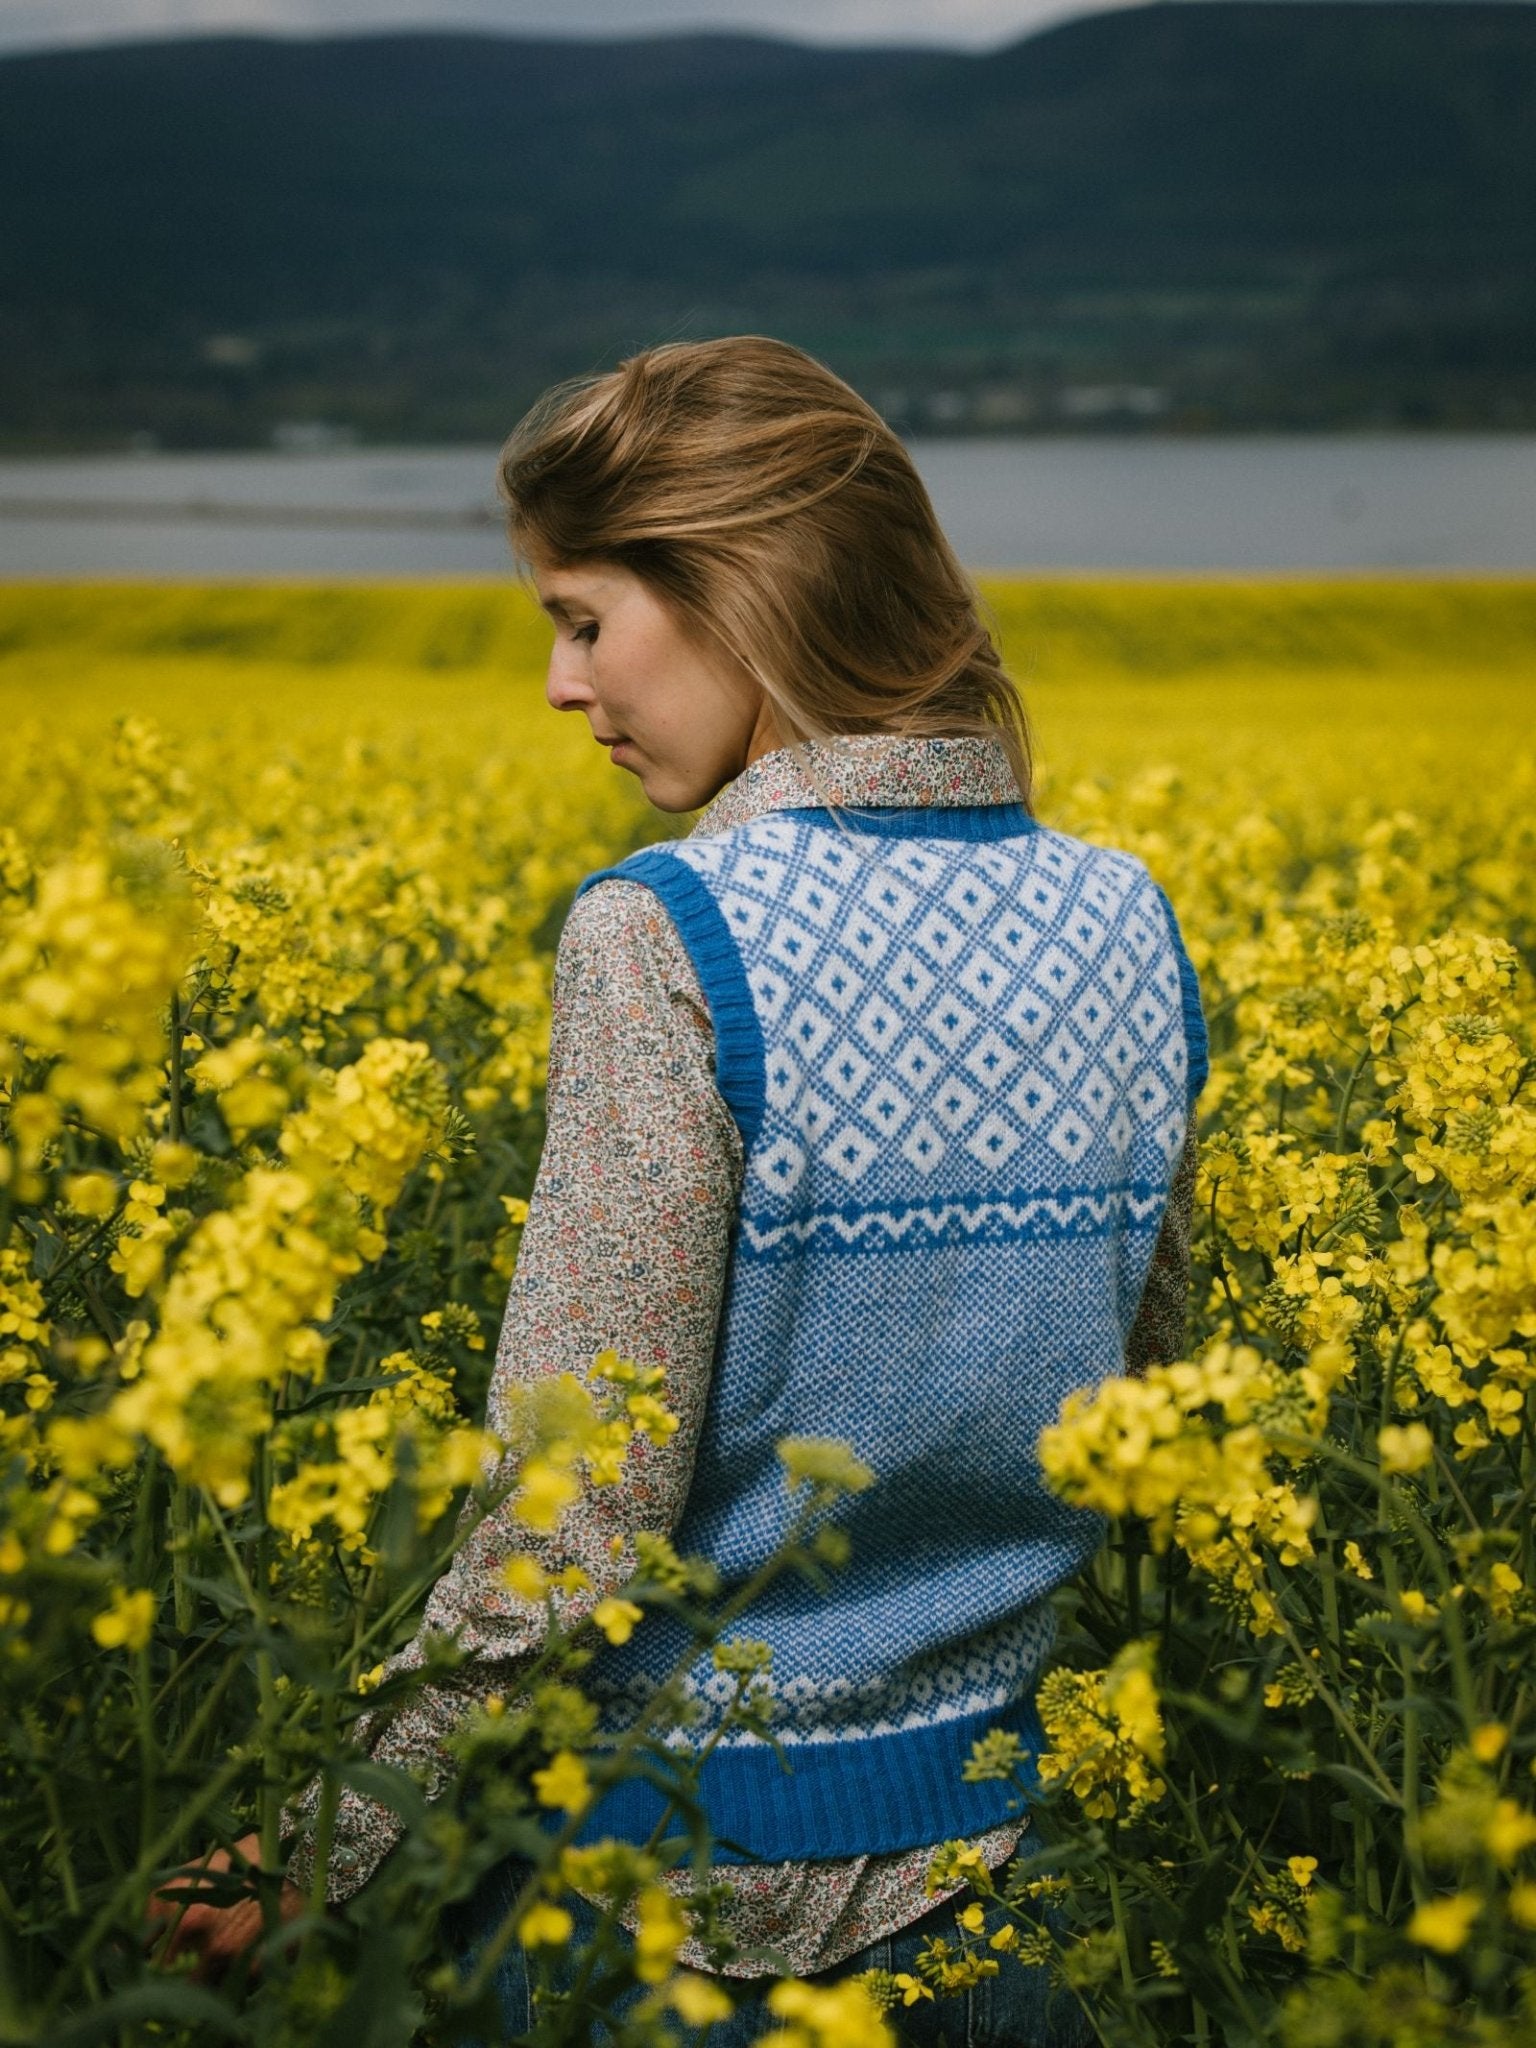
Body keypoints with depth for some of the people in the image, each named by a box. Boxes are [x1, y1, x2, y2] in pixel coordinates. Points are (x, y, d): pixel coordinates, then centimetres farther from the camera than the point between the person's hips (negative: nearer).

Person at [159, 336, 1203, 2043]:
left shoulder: (669, 945, -21)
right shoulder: (1129, 930, -1)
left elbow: (574, 1525, -21)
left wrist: (316, 1859, -10)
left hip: (680, 1882, -5)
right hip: (979, 1859, 6)